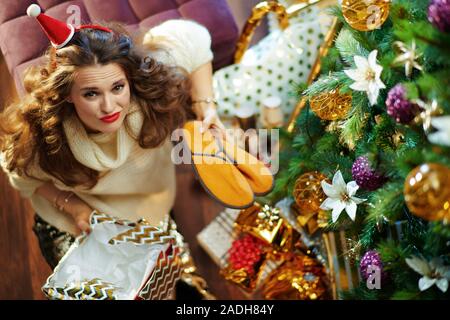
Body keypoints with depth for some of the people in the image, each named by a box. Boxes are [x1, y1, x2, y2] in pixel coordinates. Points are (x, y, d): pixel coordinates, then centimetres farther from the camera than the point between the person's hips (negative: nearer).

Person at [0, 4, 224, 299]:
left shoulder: (149, 90, -37)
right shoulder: (41, 136, -36)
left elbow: (193, 38, -19)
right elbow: (25, 176, -12)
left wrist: (205, 107, -25)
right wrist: (70, 204, -23)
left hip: (146, 218, 2)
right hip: (71, 230, -2)